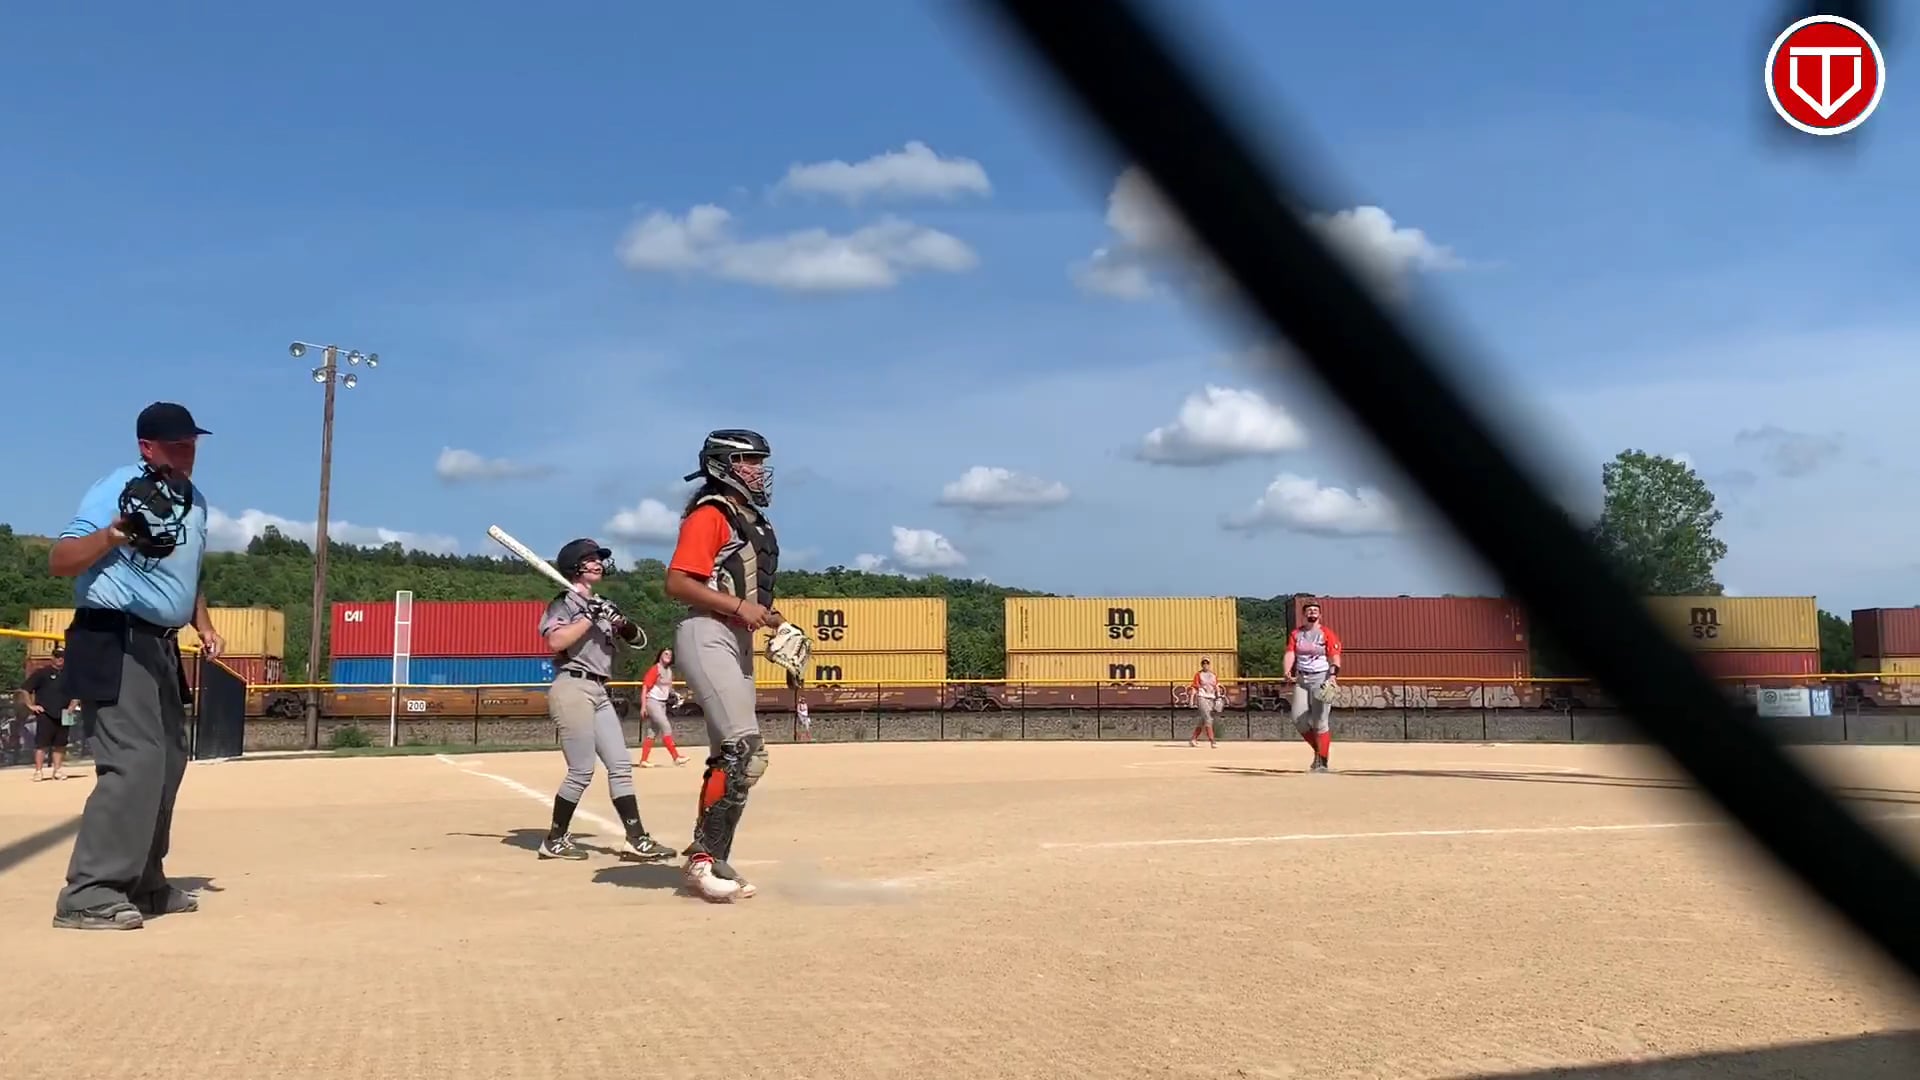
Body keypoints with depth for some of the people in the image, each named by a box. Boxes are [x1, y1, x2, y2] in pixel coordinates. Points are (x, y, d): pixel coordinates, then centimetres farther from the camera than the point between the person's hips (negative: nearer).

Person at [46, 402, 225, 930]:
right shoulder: (116, 489, -11)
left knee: (167, 761, 13)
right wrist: (113, 535, -33)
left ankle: (144, 883, 23)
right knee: (135, 762, -18)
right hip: (113, 644, -9)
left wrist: (203, 625, 17)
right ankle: (88, 895, -15)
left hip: (159, 646, 9)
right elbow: (59, 561, -17)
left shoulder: (194, 499, 14)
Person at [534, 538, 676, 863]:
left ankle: (637, 839, 4)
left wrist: (623, 625, -6)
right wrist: (589, 617, -17)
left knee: (621, 765, 4)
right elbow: (555, 641, -20)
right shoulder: (564, 602, -3)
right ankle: (555, 839, 6)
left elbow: (637, 638, 14)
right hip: (572, 689, -9)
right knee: (581, 772, -8)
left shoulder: (601, 606, 20)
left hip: (599, 693, 9)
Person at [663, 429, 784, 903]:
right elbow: (677, 583, -18)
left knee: (730, 758, 11)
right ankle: (703, 859, -13)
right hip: (707, 637, -10)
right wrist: (738, 605, -23)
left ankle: (712, 860, 18)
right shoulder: (709, 515, -8)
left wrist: (766, 616, 9)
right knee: (744, 752, -18)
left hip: (738, 642, 10)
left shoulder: (752, 521, 20)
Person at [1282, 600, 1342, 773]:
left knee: (1320, 721, -9)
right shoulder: (1295, 633, 10)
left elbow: (1335, 658, -9)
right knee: (1298, 718, -1)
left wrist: (1332, 677, -24)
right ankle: (1318, 750, 21)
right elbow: (1290, 654, 0)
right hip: (1301, 679, 5)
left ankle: (1322, 762, -1)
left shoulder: (1327, 633, -2)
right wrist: (1287, 671, -20)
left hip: (1321, 678, -5)